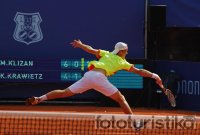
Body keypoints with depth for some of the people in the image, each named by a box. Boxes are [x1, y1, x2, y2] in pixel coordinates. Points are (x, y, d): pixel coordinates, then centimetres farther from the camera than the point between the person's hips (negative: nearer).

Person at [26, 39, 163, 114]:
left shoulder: (106, 54, 27)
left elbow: (92, 50, 18)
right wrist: (154, 75, 21)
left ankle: (39, 99, -4)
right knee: (121, 99, 3)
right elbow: (139, 71, 16)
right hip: (99, 77, -4)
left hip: (88, 75, 4)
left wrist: (81, 45, 31)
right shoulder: (122, 62, 17)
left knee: (64, 93, 7)